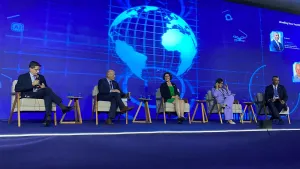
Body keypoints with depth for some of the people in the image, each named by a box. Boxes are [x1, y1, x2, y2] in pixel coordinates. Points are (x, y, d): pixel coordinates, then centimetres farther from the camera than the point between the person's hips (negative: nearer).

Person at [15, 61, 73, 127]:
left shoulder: (41, 77, 22)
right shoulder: (22, 77, 11)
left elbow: (46, 88, 22)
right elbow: (17, 89, -4)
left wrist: (44, 87, -5)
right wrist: (32, 84, -13)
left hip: (41, 95, 4)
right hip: (28, 95, -4)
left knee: (48, 95, -35)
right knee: (47, 90, -31)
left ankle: (48, 117, -47)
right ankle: (62, 107, -37)